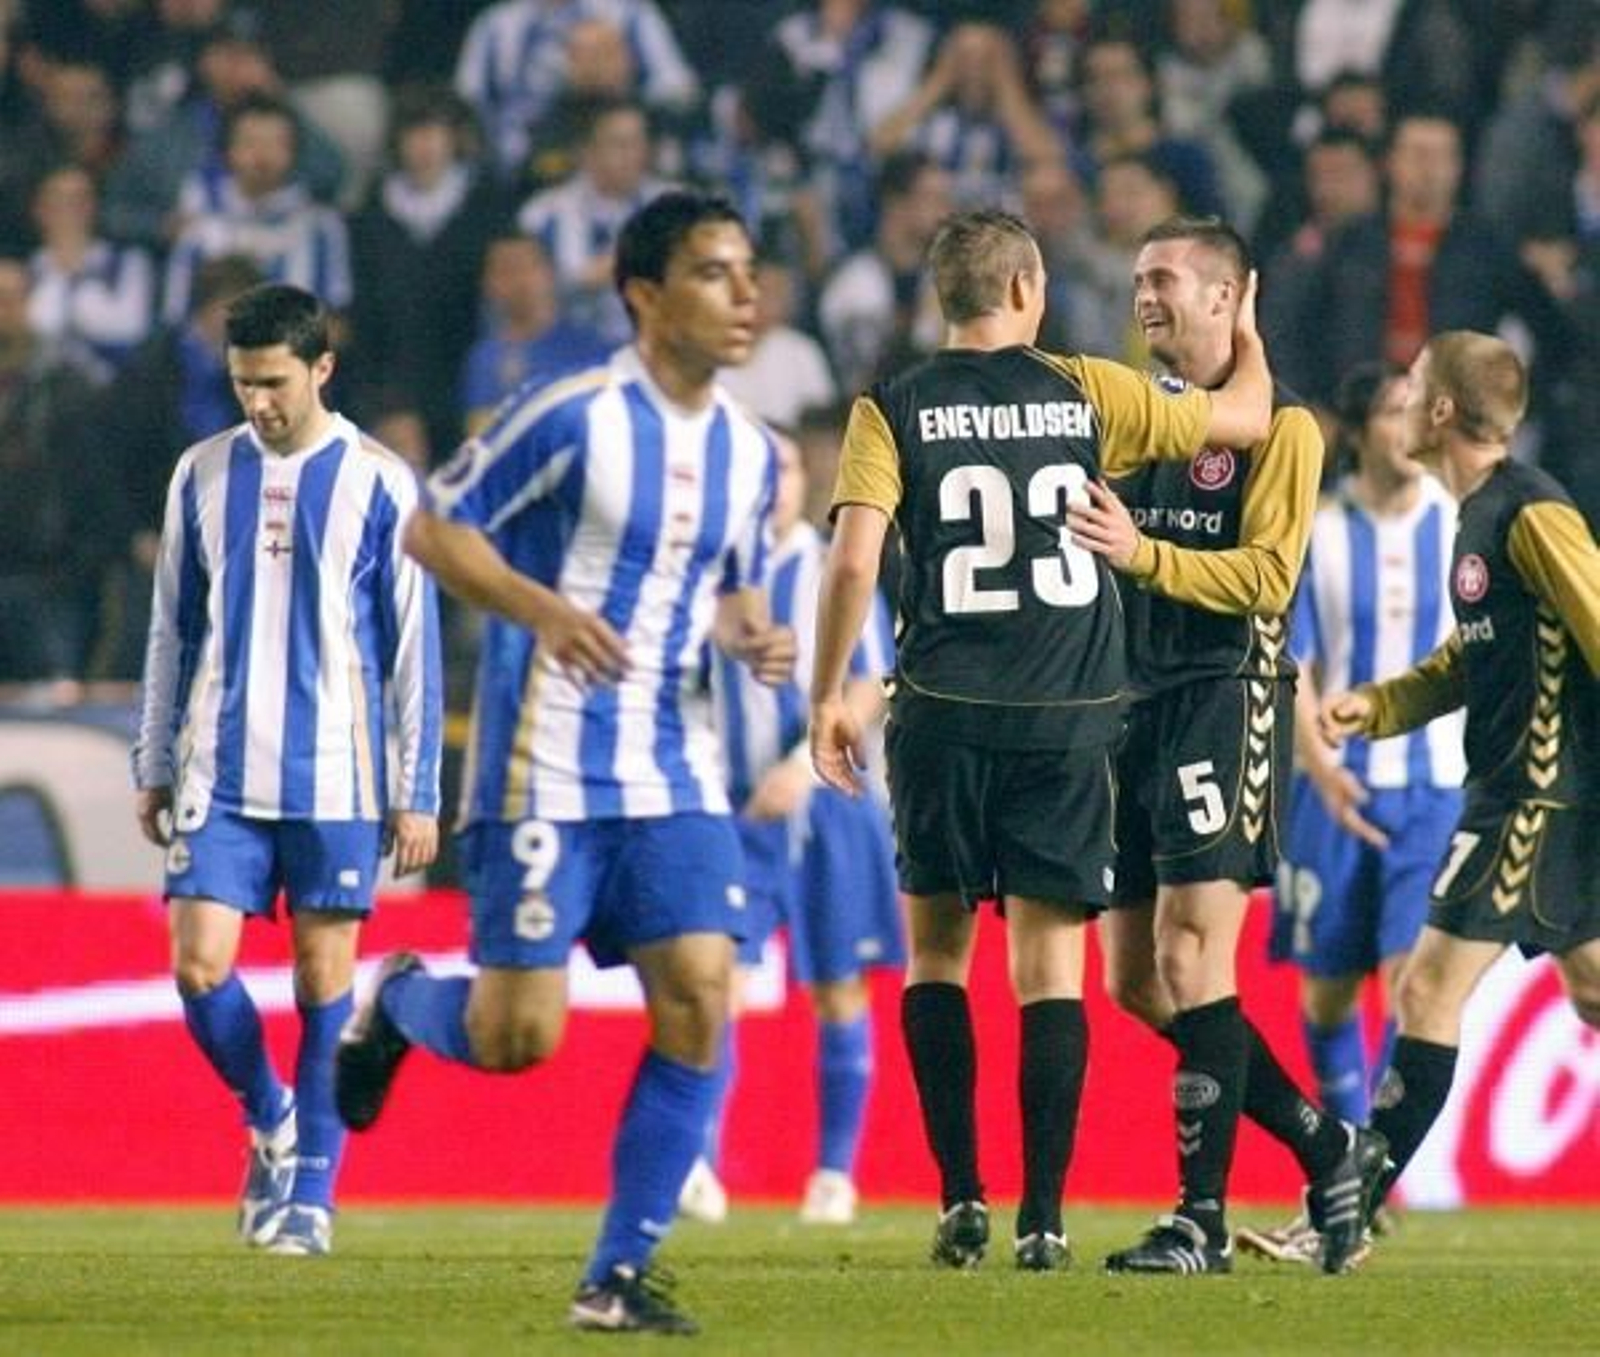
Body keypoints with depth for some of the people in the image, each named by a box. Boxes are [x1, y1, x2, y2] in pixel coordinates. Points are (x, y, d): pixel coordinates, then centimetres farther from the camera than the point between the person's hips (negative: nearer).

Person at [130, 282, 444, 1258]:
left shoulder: (378, 483, -2)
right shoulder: (204, 475, 7)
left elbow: (413, 645, 0)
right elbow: (173, 629, 14)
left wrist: (417, 794, -2)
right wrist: (155, 767, 12)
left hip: (336, 776, -3)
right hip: (220, 774, 3)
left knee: (326, 974, 0)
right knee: (200, 965, -7)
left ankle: (312, 1191, 9)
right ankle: (272, 1122, 19)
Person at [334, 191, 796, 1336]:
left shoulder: (750, 451, 9)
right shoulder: (576, 418, -11)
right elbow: (432, 529, -6)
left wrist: (756, 637, 1)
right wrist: (541, 607, -22)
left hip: (676, 777, 6)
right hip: (547, 770, -6)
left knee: (700, 999, -9)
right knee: (518, 1036, -7)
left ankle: (621, 1273, 0)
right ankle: (396, 1001, 29)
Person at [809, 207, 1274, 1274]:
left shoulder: (892, 412, 0)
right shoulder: (1086, 394, 3)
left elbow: (854, 558, -9)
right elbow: (1248, 416, 15)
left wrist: (827, 696, 2)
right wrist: (1248, 333, 36)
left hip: (945, 715, 0)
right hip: (1070, 717, 0)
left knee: (937, 948, 12)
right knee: (1052, 964, 3)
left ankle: (961, 1197, 4)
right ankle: (1044, 1217, -2)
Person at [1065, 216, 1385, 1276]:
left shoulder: (1278, 424, -4)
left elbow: (1267, 576, -14)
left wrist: (1144, 552, -25)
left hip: (1228, 699, -8)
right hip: (1137, 702, 8)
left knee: (1190, 957, -14)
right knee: (1136, 979, 6)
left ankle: (1203, 1217, -11)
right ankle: (1325, 1148, 18)